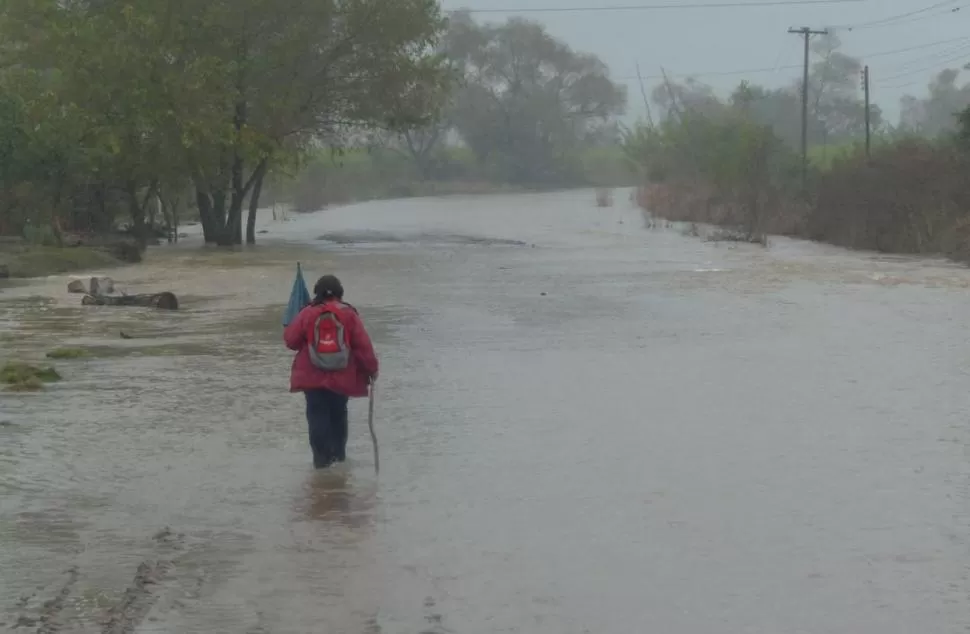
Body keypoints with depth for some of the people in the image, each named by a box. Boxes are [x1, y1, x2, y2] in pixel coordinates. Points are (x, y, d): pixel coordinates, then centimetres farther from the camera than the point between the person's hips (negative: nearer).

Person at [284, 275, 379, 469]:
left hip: (312, 377, -2)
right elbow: (363, 345, -6)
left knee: (317, 415, 2)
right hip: (341, 377, 2)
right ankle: (338, 453, 27)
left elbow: (290, 340, -1)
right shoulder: (348, 314, -5)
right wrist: (371, 368, 5)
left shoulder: (308, 314, -7)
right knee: (338, 414, 19)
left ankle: (321, 456, -6)